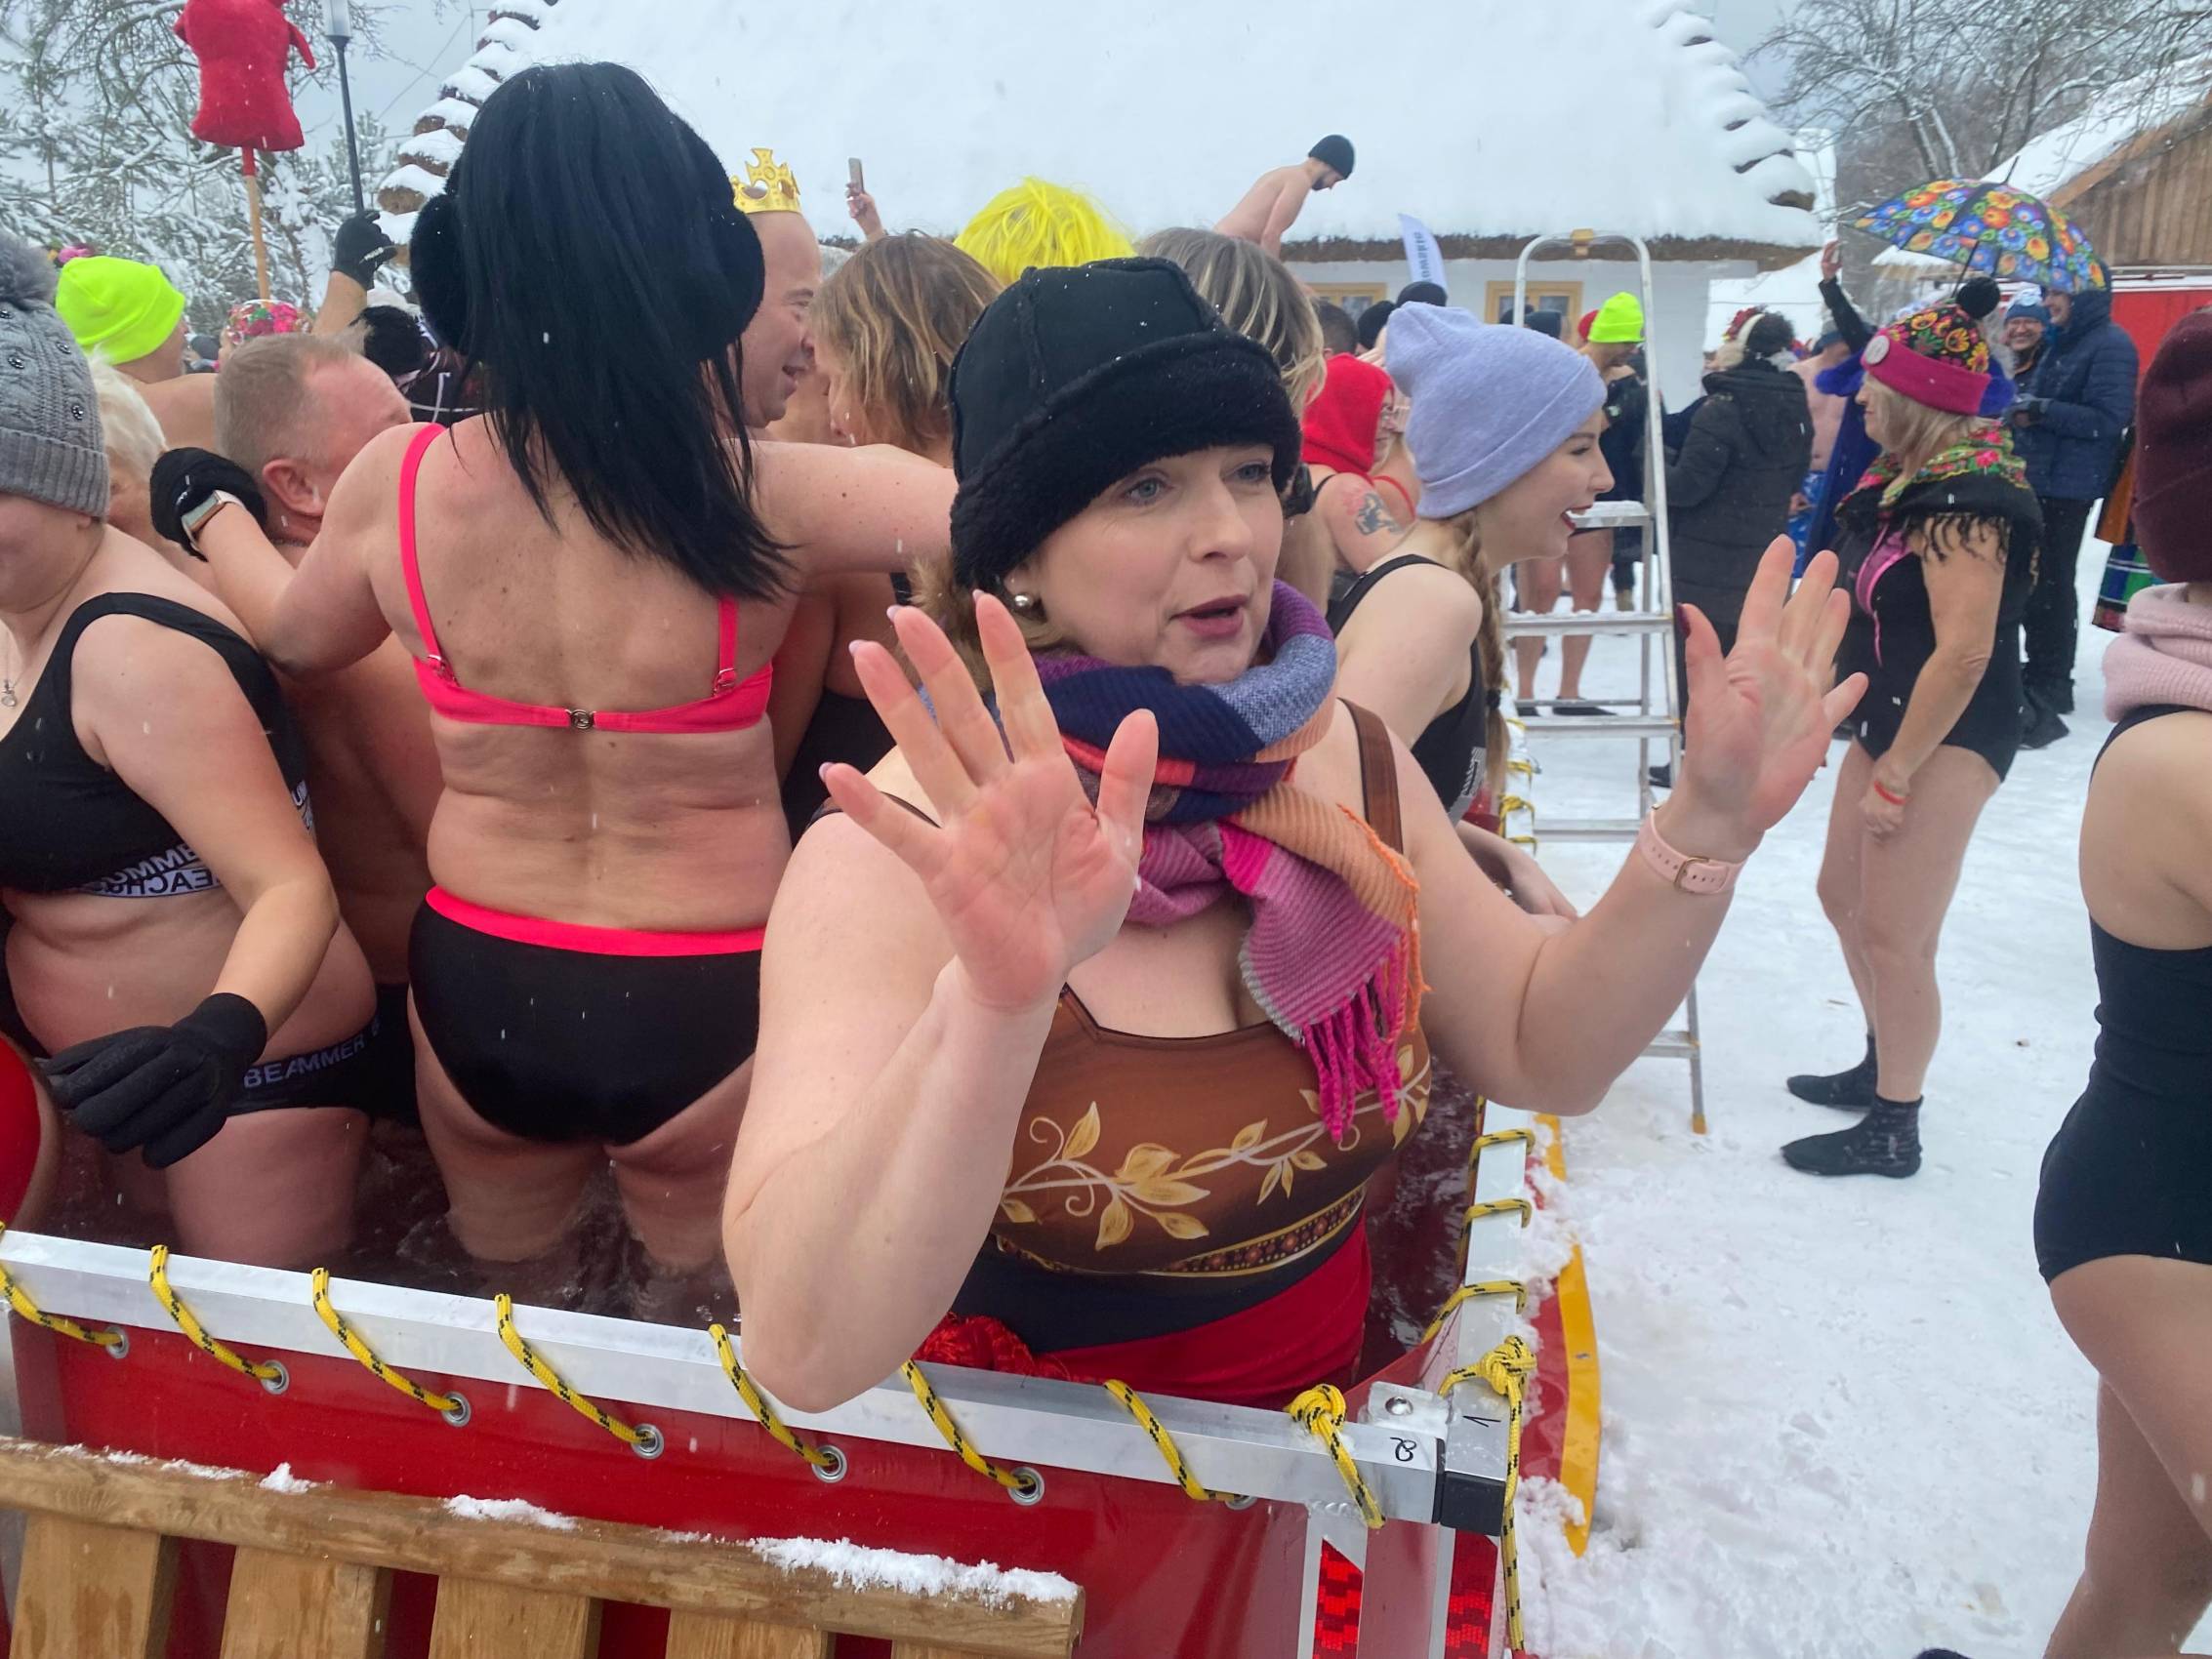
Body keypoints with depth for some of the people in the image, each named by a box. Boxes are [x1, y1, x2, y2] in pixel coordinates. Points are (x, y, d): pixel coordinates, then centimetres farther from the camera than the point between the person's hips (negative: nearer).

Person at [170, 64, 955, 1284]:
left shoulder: (396, 482, -11)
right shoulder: (764, 497, -23)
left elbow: (296, 637, 12)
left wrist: (210, 509, 28)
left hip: (475, 986, 3)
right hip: (703, 1004, -3)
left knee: (500, 1305, 32)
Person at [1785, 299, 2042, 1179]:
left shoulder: (1964, 501, -20)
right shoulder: (1912, 479, 11)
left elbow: (1964, 653, -26)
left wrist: (1895, 775, -22)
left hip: (1945, 741, -10)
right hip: (1889, 721, 10)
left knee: (1894, 935, -3)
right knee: (1844, 895, 19)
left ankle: (1893, 1131, 13)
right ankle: (1884, 1066, 39)